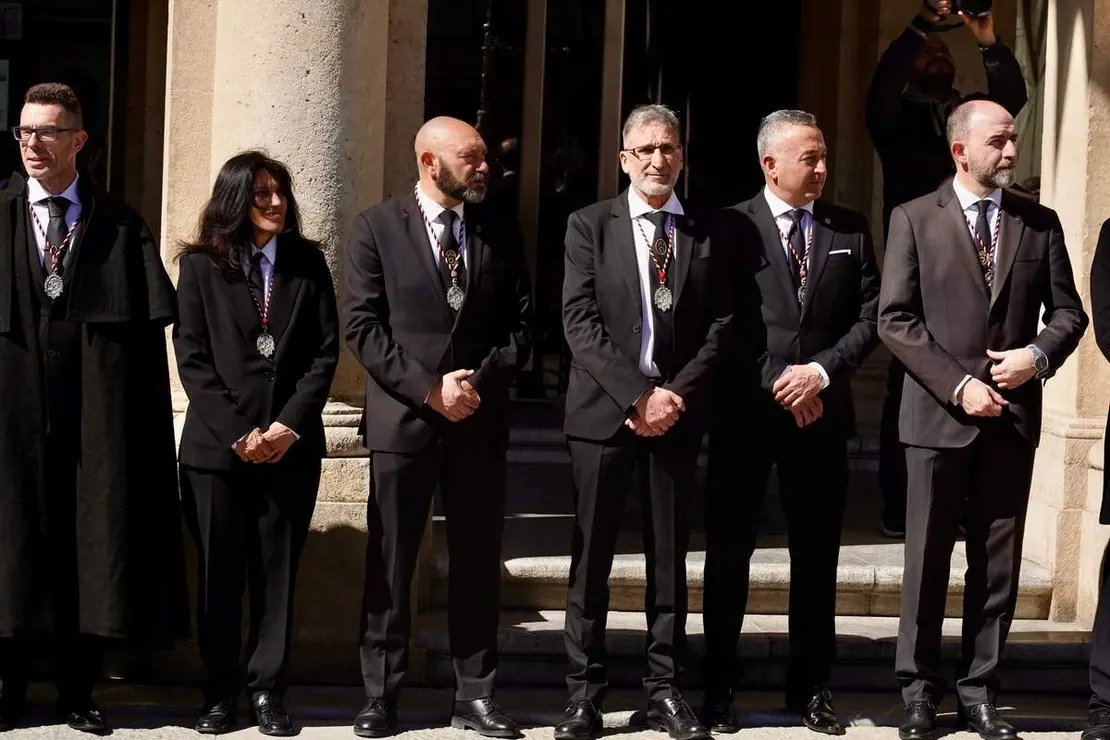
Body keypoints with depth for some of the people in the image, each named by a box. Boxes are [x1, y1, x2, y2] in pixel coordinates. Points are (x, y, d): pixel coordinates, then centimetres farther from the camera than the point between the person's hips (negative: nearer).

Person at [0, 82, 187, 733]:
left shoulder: (120, 227, 5)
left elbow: (150, 326, 2)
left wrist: (142, 408, -6)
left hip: (96, 412, 0)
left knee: (94, 544, 4)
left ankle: (79, 690, 15)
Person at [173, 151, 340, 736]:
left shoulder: (308, 263, 9)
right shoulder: (201, 264, 4)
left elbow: (325, 352, 4)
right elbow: (192, 358, -1)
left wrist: (289, 425, -8)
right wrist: (237, 432, -10)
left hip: (291, 443, 1)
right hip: (216, 443, -1)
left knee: (277, 570, 3)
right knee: (219, 571, 2)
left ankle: (267, 689, 9)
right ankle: (220, 692, 10)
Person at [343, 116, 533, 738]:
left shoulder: (500, 233, 8)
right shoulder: (378, 227, -1)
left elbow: (521, 324, 6)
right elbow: (361, 326, -6)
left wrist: (479, 381, -10)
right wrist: (428, 388, -13)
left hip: (482, 421, 3)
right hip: (403, 419, -2)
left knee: (478, 564, 7)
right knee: (390, 565, 4)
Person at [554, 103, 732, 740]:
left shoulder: (705, 233, 9)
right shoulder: (589, 226, 3)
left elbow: (720, 327, 4)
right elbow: (581, 324, -6)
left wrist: (677, 394, -9)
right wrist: (638, 395, -14)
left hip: (676, 410, 2)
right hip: (605, 410, -2)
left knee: (670, 556, 6)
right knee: (593, 555, 3)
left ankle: (666, 689, 13)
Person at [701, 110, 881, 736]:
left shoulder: (851, 230, 8)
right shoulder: (732, 227, -2)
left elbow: (871, 318, 4)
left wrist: (821, 371, -10)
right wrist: (777, 381, -11)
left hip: (821, 413, 3)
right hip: (746, 410, -3)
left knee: (817, 556, 8)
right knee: (729, 553, 4)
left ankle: (812, 686, 18)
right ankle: (719, 685, 14)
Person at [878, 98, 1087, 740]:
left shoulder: (1040, 223, 8)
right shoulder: (915, 220, 0)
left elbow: (1068, 312, 9)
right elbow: (895, 319, -5)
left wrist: (1037, 355, -12)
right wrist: (958, 384, -13)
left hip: (1012, 416, 3)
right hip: (940, 416, -2)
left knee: (998, 565, 7)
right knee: (928, 561, 4)